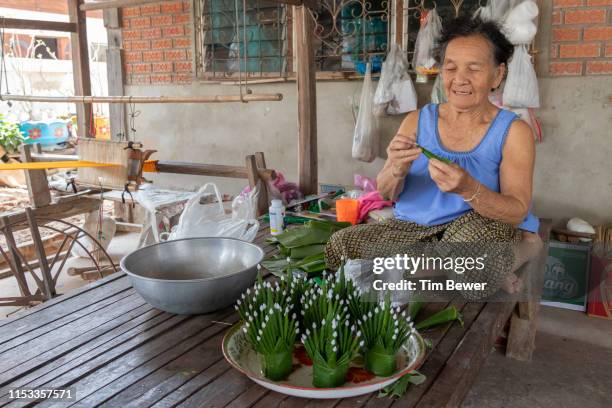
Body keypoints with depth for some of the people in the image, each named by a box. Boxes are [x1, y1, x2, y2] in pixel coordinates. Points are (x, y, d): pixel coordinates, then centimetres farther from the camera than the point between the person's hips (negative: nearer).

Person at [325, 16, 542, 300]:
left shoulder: (513, 131, -4)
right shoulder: (417, 121, 4)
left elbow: (517, 212, -13)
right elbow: (387, 194, -1)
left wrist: (468, 189, -33)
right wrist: (397, 171, -26)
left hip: (485, 233, -4)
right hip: (414, 229, 5)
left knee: (477, 224, -39)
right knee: (341, 244, -17)